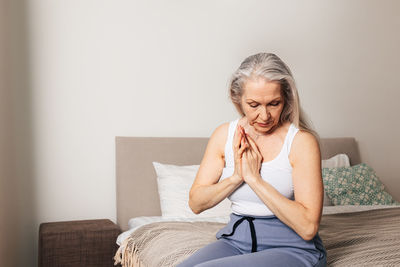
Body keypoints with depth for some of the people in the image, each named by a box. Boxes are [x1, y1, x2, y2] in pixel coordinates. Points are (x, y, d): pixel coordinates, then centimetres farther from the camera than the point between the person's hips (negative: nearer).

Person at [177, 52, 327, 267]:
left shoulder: (301, 141, -11)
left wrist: (254, 178, -19)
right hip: (236, 239, 5)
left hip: (291, 248, -4)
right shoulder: (225, 134, 3)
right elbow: (196, 203, 3)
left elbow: (308, 227, -18)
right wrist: (236, 177, -13)